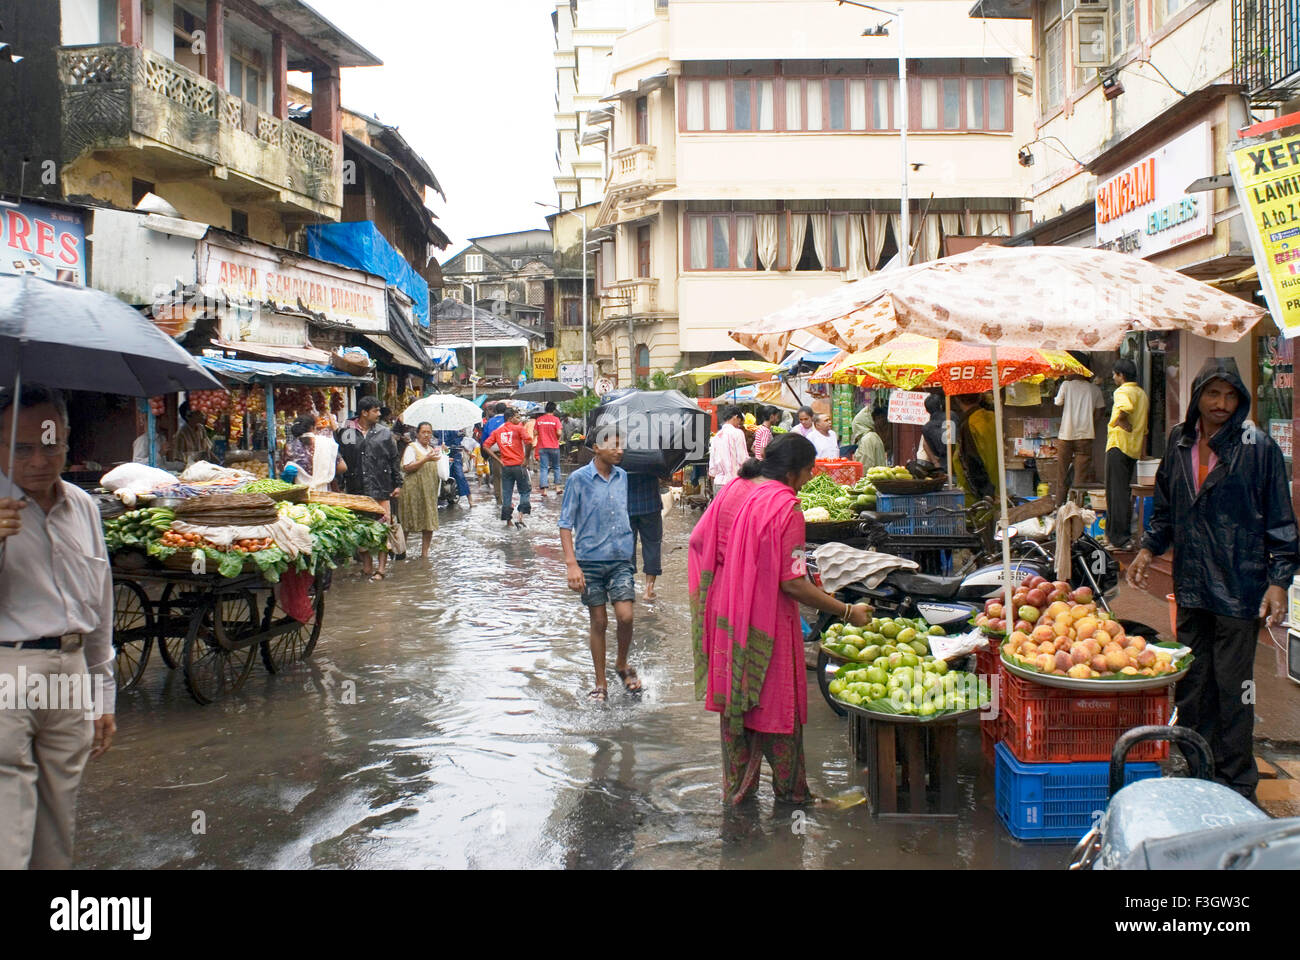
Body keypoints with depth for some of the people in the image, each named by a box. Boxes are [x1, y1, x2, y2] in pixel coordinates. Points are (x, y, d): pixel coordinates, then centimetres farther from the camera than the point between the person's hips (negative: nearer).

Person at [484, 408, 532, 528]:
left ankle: (508, 520, 13)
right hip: (519, 465, -4)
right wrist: (526, 458, -8)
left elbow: (486, 446, 3)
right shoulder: (518, 428, -5)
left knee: (506, 493, 10)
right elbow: (528, 442, -20)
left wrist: (498, 460, 2)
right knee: (525, 491, 10)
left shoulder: (497, 431, 8)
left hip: (505, 466, 4)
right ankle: (520, 517, -3)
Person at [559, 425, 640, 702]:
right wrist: (571, 564, -13)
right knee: (599, 622, 4)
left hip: (621, 559, 3)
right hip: (590, 560, -2)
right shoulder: (579, 479, -7)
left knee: (625, 616, -10)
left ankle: (622, 663, 19)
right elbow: (566, 524, -6)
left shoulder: (623, 476, 5)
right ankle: (600, 684, 17)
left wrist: (632, 553, 17)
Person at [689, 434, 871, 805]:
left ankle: (736, 787, 29)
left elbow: (698, 539, 8)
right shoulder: (786, 507, -20)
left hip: (726, 618, 7)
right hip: (766, 622, -7)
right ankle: (790, 789, 24)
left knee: (734, 701, 18)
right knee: (777, 702, 10)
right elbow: (792, 582, -22)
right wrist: (847, 611, -16)